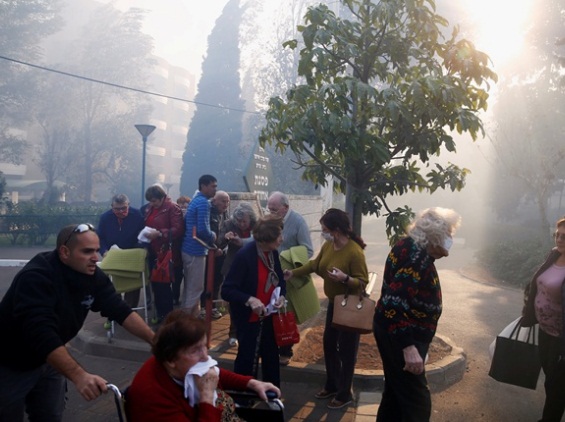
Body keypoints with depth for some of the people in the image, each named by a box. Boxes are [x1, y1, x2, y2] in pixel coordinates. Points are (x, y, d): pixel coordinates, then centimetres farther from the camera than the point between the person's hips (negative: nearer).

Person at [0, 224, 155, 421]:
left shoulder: (93, 276, -12)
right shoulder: (36, 278, -32)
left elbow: (120, 310, -11)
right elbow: (41, 333, -42)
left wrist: (154, 339, -22)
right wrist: (79, 376, -50)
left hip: (48, 359, 6)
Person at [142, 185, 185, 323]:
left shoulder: (172, 208, -10)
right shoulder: (148, 208, 12)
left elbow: (178, 230, -18)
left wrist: (159, 233, -25)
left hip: (166, 253, -7)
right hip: (153, 252, 7)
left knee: (164, 284, -2)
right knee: (155, 283, 10)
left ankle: (168, 315, 11)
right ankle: (160, 313, 22)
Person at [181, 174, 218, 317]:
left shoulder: (195, 200, 15)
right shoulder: (203, 202, -16)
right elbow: (203, 229, -25)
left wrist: (209, 238, 12)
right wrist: (213, 236, -6)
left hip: (189, 248, 10)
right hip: (196, 251, -10)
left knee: (191, 287, 17)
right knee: (195, 289, -2)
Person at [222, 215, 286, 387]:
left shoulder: (273, 253, -4)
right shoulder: (244, 255, -27)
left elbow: (279, 279, 11)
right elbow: (227, 290, -27)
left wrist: (281, 295, -9)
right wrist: (249, 300, -41)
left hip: (268, 316, 7)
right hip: (249, 319, -7)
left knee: (271, 357, 22)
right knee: (248, 359, 11)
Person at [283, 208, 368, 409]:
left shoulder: (355, 252, -27)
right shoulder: (328, 245, -4)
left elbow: (362, 282, -24)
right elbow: (315, 264, 11)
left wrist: (345, 278, -39)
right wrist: (293, 272, 10)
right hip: (334, 303, 8)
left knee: (346, 350, 4)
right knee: (329, 345, 17)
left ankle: (345, 394, 22)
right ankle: (331, 385, 36)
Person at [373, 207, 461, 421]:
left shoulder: (412, 247, 7)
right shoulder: (416, 256, -23)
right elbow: (395, 303, -31)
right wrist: (408, 347, -33)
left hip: (395, 333, 11)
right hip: (401, 336, -11)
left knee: (397, 392, 22)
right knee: (417, 403, -3)